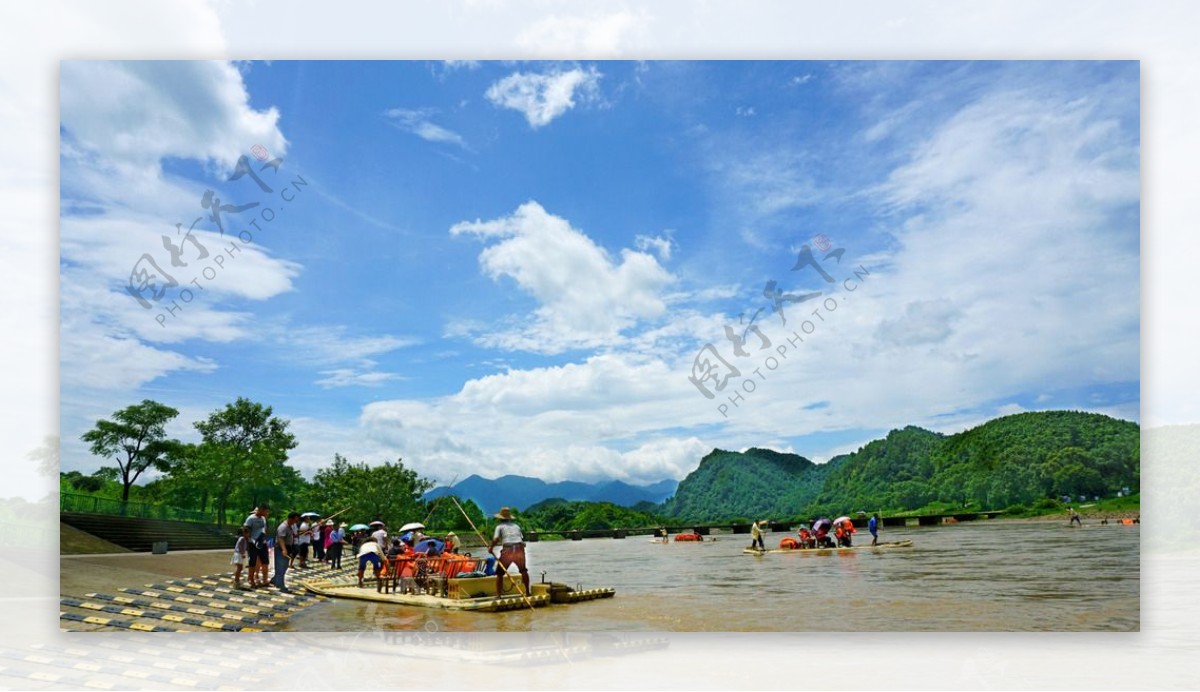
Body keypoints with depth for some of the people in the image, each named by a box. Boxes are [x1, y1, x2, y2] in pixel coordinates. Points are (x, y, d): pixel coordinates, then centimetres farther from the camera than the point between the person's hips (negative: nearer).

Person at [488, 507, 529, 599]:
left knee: (500, 573, 9)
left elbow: (496, 539, -4)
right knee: (523, 570, 23)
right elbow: (522, 538, 17)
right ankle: (527, 592, 25)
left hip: (507, 550, -3)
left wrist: (491, 547, 10)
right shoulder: (516, 526, 23)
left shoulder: (500, 526, 11)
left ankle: (498, 595, 1)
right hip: (520, 548, 3)